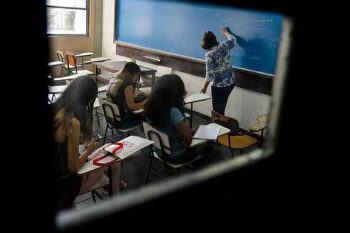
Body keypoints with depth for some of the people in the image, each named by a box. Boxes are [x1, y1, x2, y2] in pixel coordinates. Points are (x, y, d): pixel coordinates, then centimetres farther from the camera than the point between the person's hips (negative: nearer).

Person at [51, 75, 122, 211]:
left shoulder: (54, 109, -6)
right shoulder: (73, 122, -29)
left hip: (56, 173, 7)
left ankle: (113, 183, 42)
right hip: (64, 181, -7)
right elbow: (74, 167, -22)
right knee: (113, 161, 10)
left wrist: (83, 142, 8)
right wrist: (89, 150, -6)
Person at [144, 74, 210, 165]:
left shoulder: (151, 106, -11)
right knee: (207, 143, 17)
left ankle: (193, 164, 41)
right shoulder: (173, 112, -35)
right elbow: (188, 140, -28)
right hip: (176, 156, -7)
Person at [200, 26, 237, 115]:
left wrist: (205, 86, -7)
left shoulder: (209, 54, -18)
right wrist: (226, 31, 36)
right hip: (231, 82, 6)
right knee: (221, 107, 21)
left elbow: (210, 73, -20)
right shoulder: (224, 46, -3)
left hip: (218, 86, -6)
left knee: (217, 109, 9)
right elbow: (233, 40, 20)